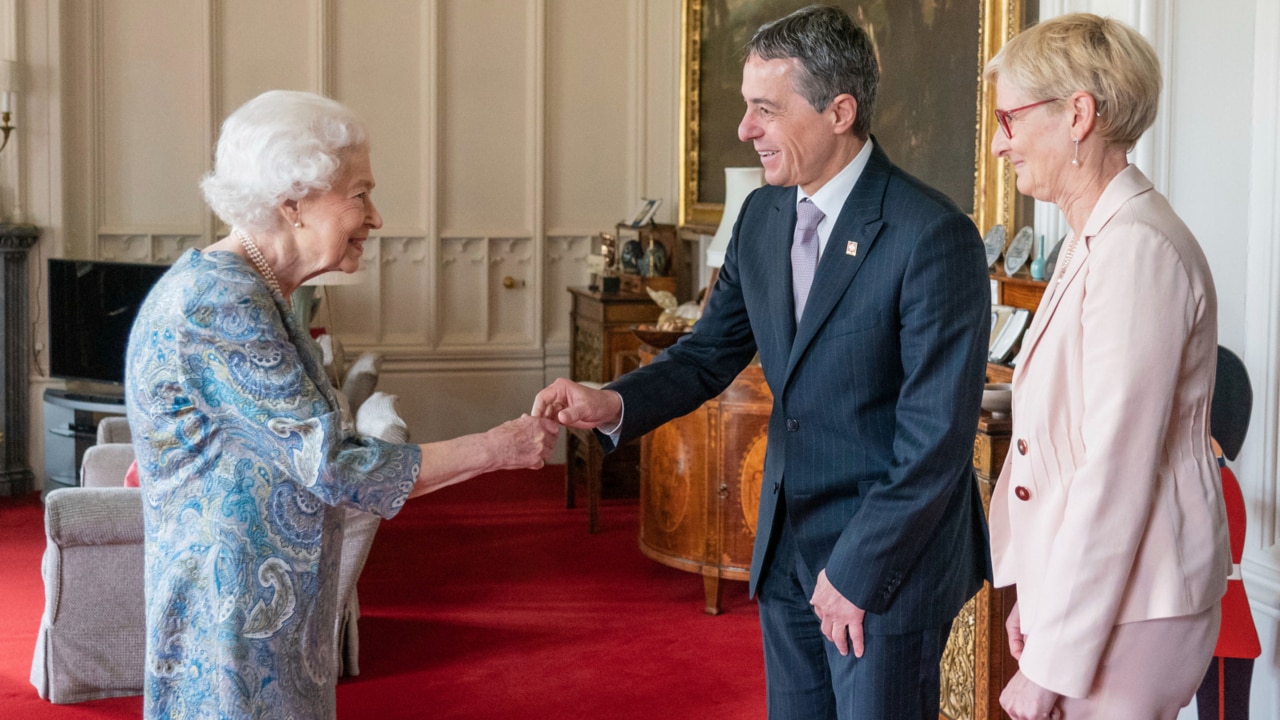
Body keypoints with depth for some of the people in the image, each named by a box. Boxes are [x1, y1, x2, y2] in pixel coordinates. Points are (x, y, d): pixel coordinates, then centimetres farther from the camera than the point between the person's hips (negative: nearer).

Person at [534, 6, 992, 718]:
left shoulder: (934, 236, -20)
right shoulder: (761, 217, 4)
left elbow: (938, 437, -20)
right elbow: (710, 353, 9)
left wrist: (856, 571, -17)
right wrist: (613, 404, -10)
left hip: (892, 554, -7)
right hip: (787, 548, 7)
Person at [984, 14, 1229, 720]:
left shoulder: (1137, 249, -19)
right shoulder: (1091, 242, 12)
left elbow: (1116, 473, -22)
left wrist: (1050, 663, -20)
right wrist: (1035, 597, 15)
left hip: (1127, 613, -9)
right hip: (1077, 591, 9)